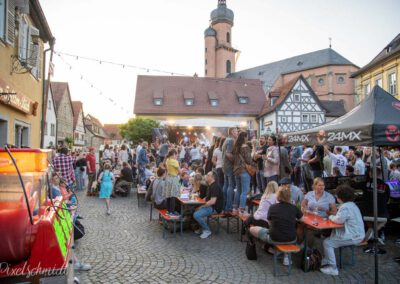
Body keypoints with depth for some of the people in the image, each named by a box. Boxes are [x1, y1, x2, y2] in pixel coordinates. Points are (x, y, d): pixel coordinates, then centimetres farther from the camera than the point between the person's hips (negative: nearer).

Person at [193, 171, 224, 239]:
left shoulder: (215, 187, -20)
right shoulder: (210, 186, 13)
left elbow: (212, 201, -27)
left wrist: (201, 207, -19)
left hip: (215, 208, -11)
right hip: (210, 206, 11)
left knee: (196, 215, -23)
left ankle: (207, 230, -5)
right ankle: (202, 228, 15)